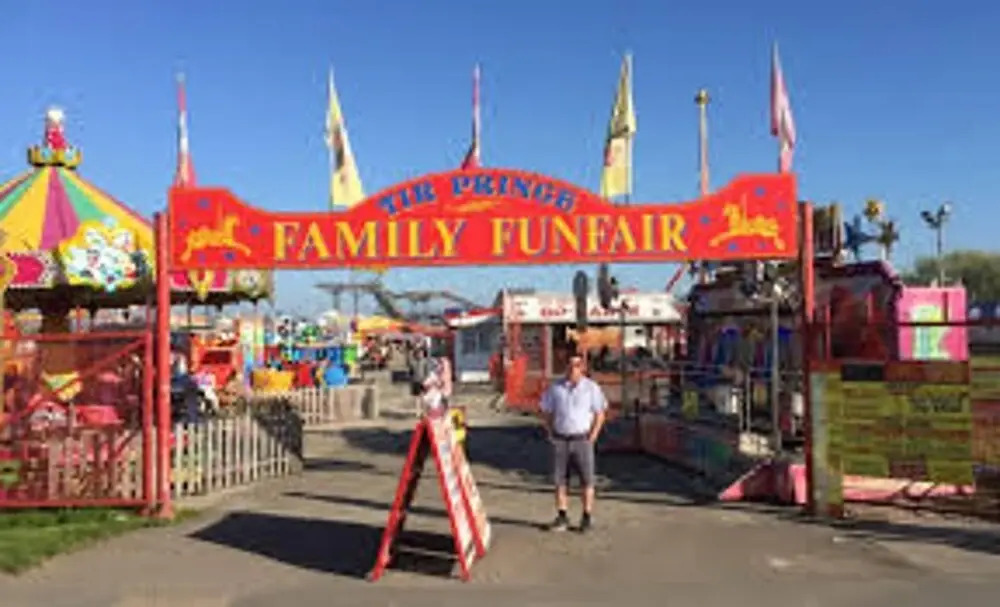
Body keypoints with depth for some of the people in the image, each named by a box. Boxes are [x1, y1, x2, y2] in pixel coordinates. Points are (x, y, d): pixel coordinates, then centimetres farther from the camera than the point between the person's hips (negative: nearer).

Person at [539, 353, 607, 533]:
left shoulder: (591, 388, 1)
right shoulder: (555, 387, 6)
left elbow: (600, 414, 2)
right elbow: (546, 412, 12)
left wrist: (592, 437, -6)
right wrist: (551, 435, 3)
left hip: (582, 439, -2)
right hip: (560, 440, 2)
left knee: (587, 480, 1)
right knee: (559, 479, 4)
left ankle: (587, 518, 11)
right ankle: (562, 517, 14)